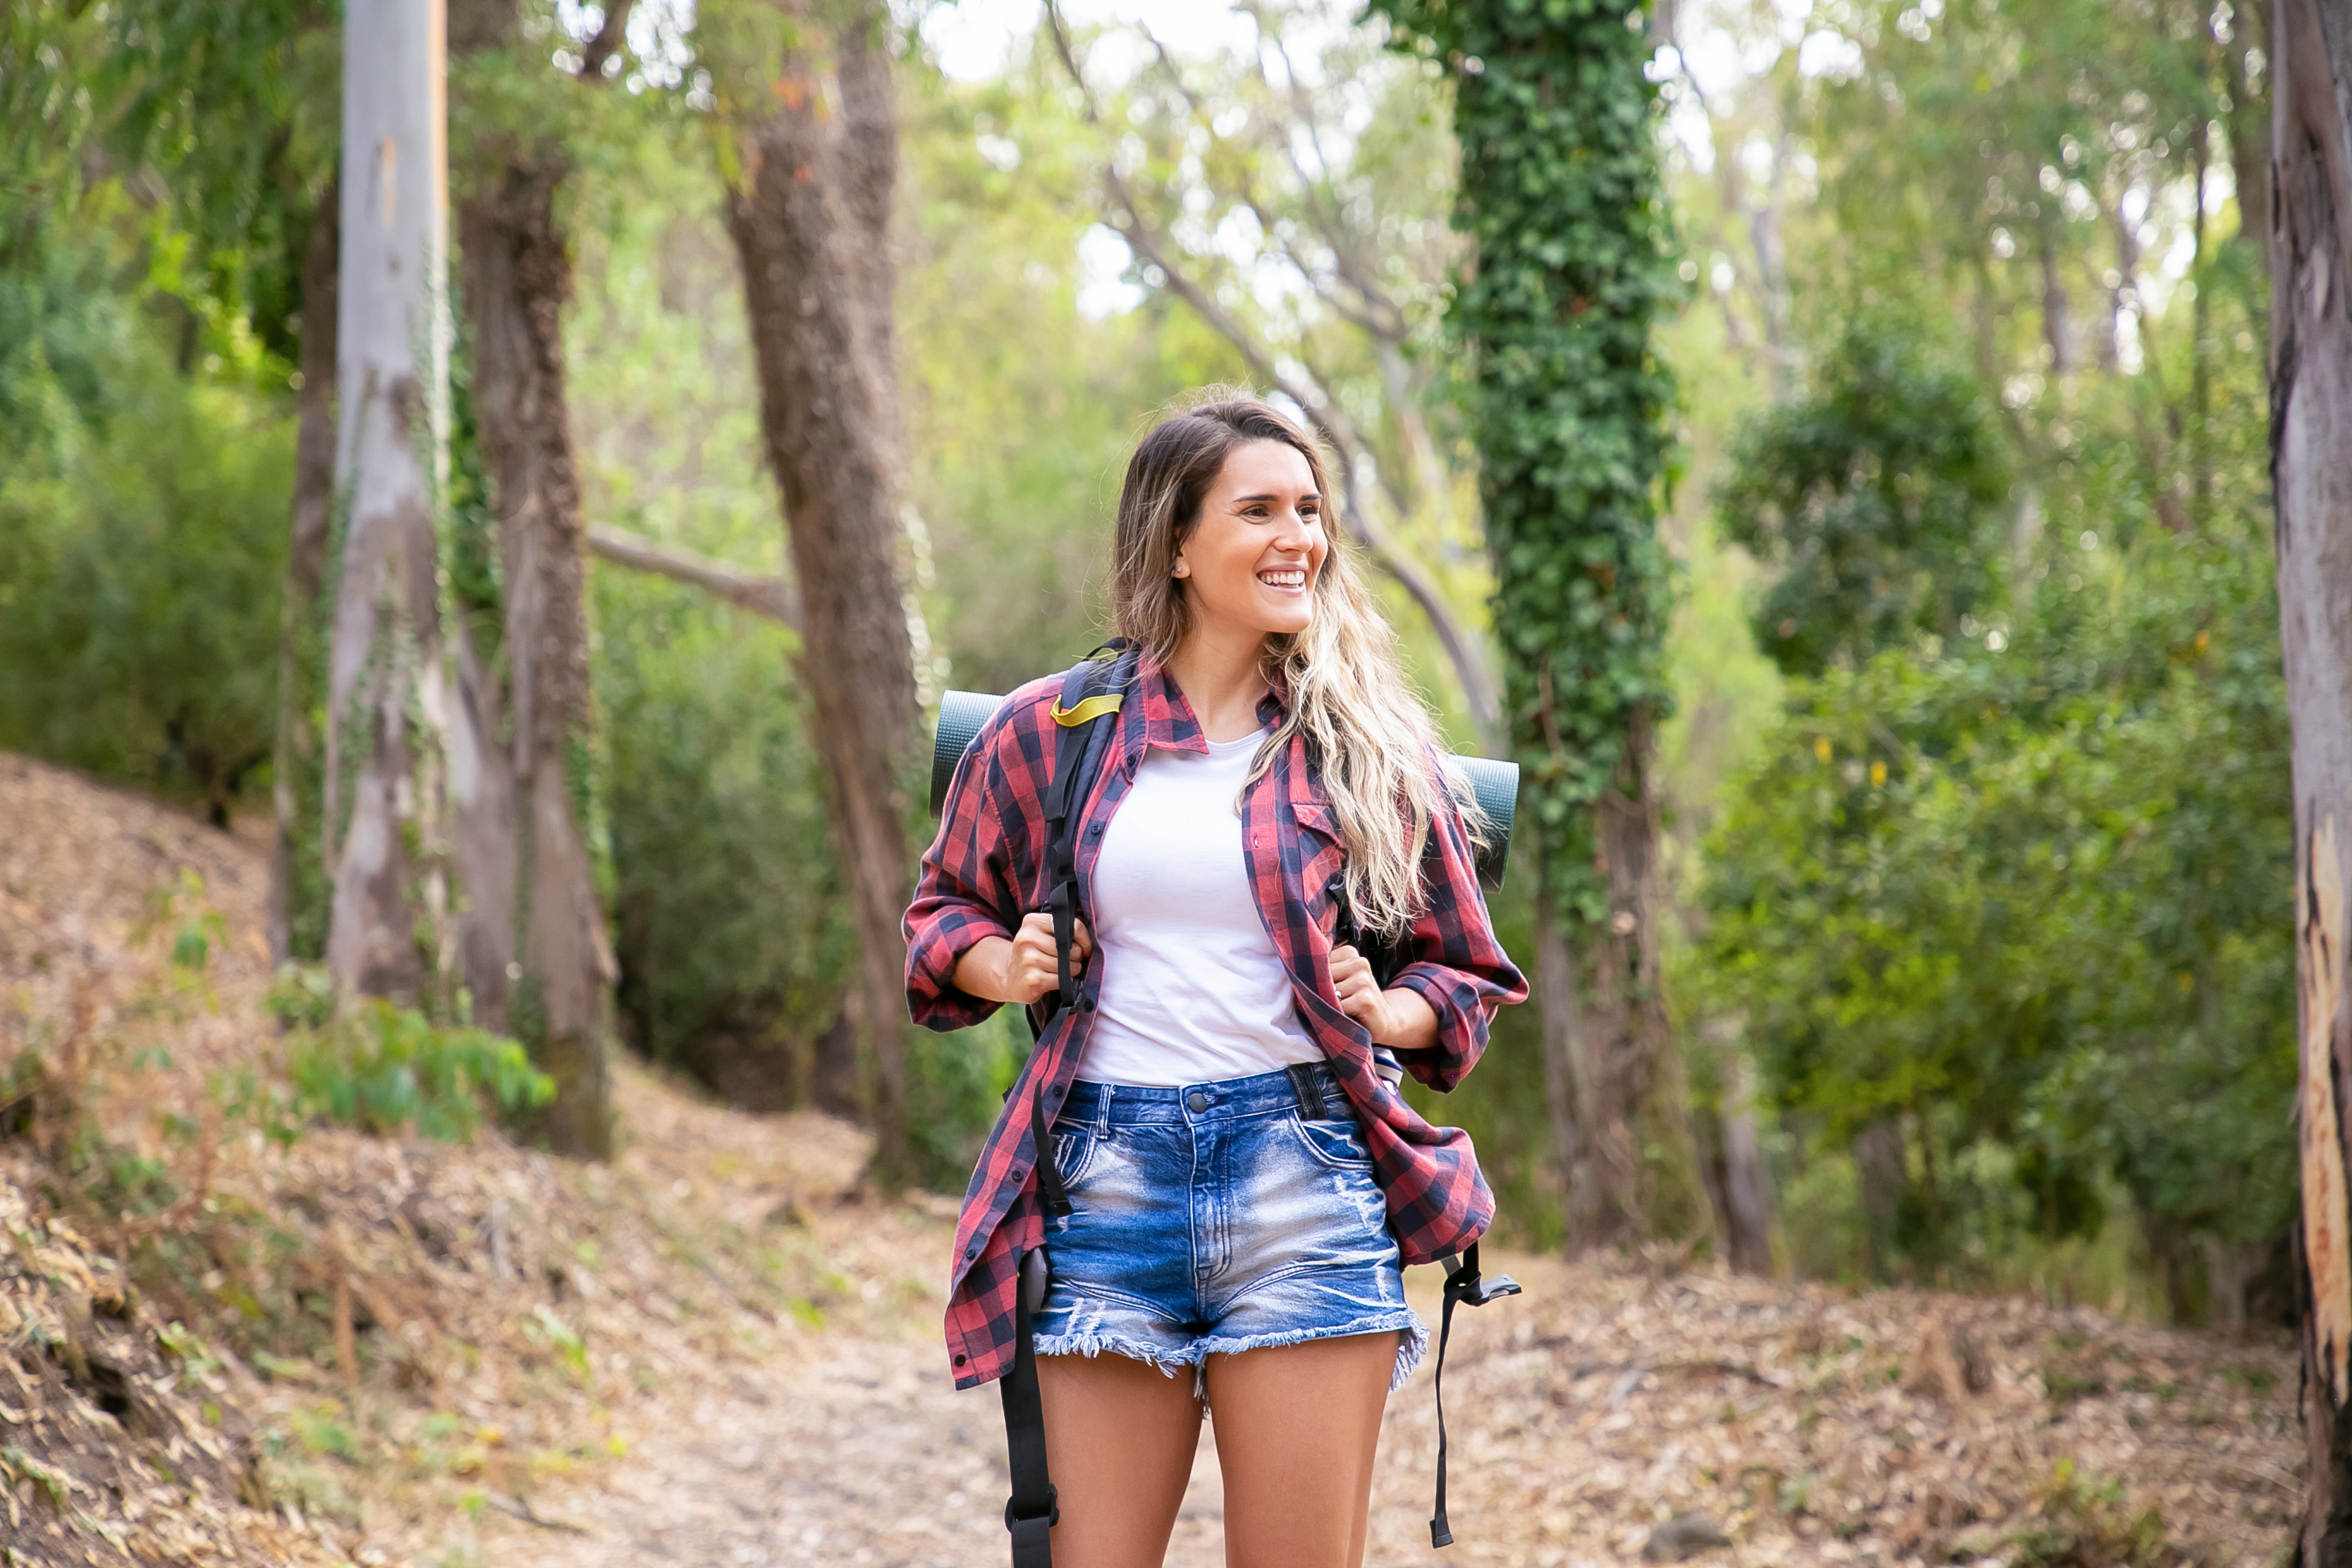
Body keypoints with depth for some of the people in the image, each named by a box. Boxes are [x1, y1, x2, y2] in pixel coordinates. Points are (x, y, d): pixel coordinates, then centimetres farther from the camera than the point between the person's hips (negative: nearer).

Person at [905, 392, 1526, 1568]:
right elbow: (945, 909, 21)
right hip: (1105, 1185, 1)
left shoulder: (1368, 743, 7)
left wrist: (1379, 1011, -7)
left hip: (1303, 1177, 0)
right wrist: (1003, 967, 0)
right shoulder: (1052, 732, 8)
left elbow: (1468, 975, 13)